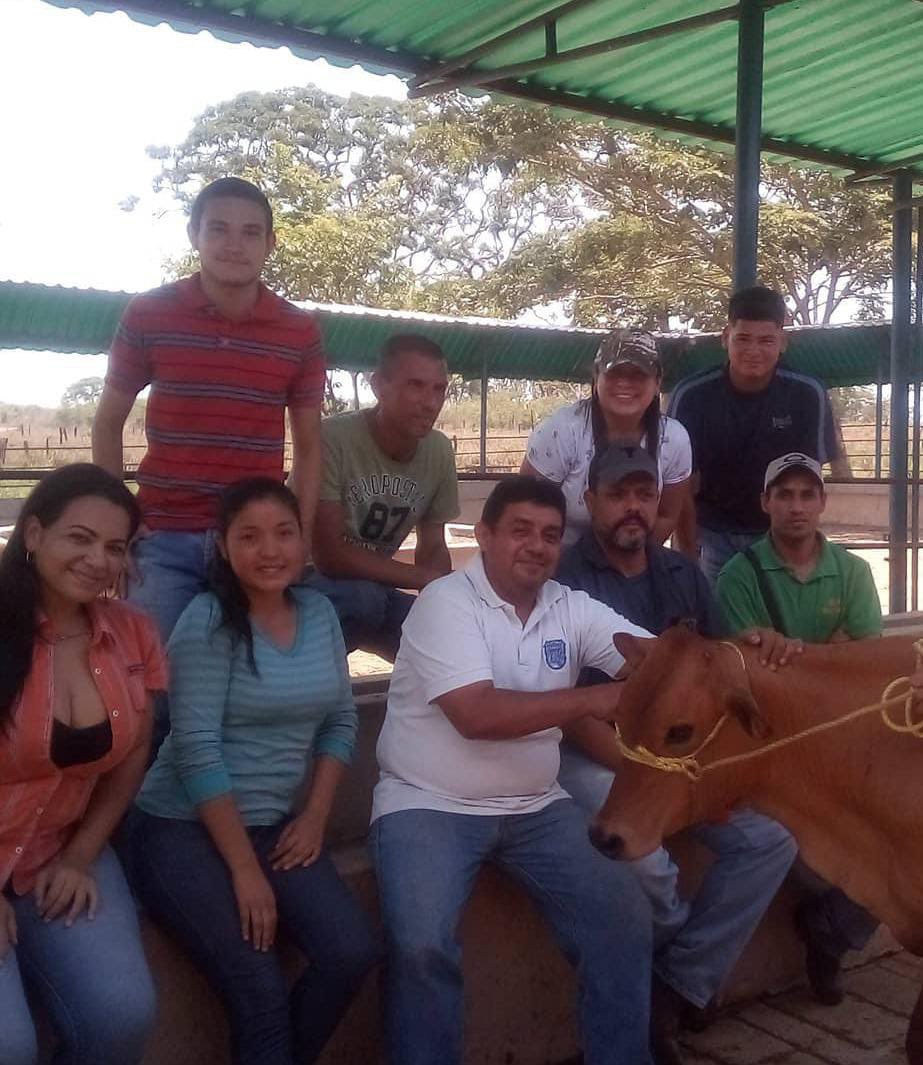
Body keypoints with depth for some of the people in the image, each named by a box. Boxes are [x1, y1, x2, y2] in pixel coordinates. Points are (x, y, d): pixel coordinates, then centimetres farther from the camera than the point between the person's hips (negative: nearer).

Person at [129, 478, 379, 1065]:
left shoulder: (320, 612, 4)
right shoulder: (207, 621, -13)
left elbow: (341, 721, 9)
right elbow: (197, 749, -18)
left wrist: (315, 815, -3)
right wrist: (243, 867, -18)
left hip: (278, 827, 5)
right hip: (185, 828, -5)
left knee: (353, 952, -12)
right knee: (262, 989, -20)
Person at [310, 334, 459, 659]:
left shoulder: (440, 450, -6)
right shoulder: (332, 438, -25)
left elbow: (433, 549, 3)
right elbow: (330, 555, -26)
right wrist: (427, 580, -21)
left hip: (372, 588, 5)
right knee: (363, 595, -33)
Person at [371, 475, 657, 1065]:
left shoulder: (573, 608, 4)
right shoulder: (445, 601, -13)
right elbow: (477, 715, -24)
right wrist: (591, 700, -24)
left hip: (537, 807, 5)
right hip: (430, 806, -5)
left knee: (626, 919, -5)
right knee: (423, 945, -25)